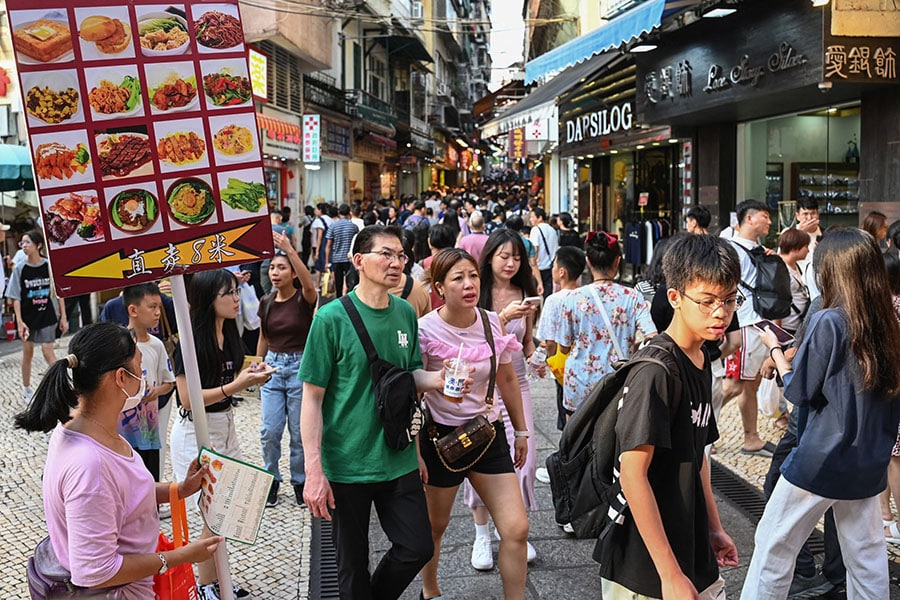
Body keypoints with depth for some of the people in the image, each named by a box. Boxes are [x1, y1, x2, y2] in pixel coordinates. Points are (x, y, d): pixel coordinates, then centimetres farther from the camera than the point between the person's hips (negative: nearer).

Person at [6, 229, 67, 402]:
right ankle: (26, 389, 27)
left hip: (47, 316, -1)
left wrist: (63, 318, -1)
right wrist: (19, 321, -12)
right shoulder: (20, 268, -6)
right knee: (27, 353, 12)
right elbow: (16, 297, -5)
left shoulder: (50, 266, -7)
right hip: (27, 317, 1)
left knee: (48, 352, -4)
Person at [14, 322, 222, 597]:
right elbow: (94, 573, -30)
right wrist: (181, 556, -23)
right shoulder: (89, 464, -35)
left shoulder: (79, 425, -6)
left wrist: (180, 490, 1)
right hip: (121, 590, -8)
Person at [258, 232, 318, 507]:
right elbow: (263, 339, 14)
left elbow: (309, 285, -35)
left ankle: (299, 480, 24)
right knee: (269, 431, 1)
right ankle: (272, 478, 22)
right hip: (273, 366, 4)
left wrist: (290, 249, -43)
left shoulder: (304, 300, -10)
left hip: (300, 366, -4)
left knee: (299, 431, 4)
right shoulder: (266, 302, 4)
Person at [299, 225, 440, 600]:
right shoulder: (332, 318, -13)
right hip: (347, 465, -4)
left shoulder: (406, 313, 2)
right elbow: (312, 398, -12)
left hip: (398, 460, 4)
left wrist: (438, 379, -9)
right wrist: (314, 471, -17)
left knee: (417, 549, 8)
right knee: (354, 564, 10)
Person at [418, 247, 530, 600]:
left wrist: (521, 430, 14)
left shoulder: (492, 322, -4)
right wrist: (414, 453, -10)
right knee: (434, 526, 16)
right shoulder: (425, 330, -15)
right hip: (443, 436, -3)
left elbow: (507, 379, 9)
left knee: (516, 529, -4)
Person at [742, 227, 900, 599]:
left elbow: (797, 390, -12)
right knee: (866, 554, 17)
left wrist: (774, 349, 2)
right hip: (869, 464, 6)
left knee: (773, 544, 8)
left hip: (820, 462, -6)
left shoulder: (827, 321, -19)